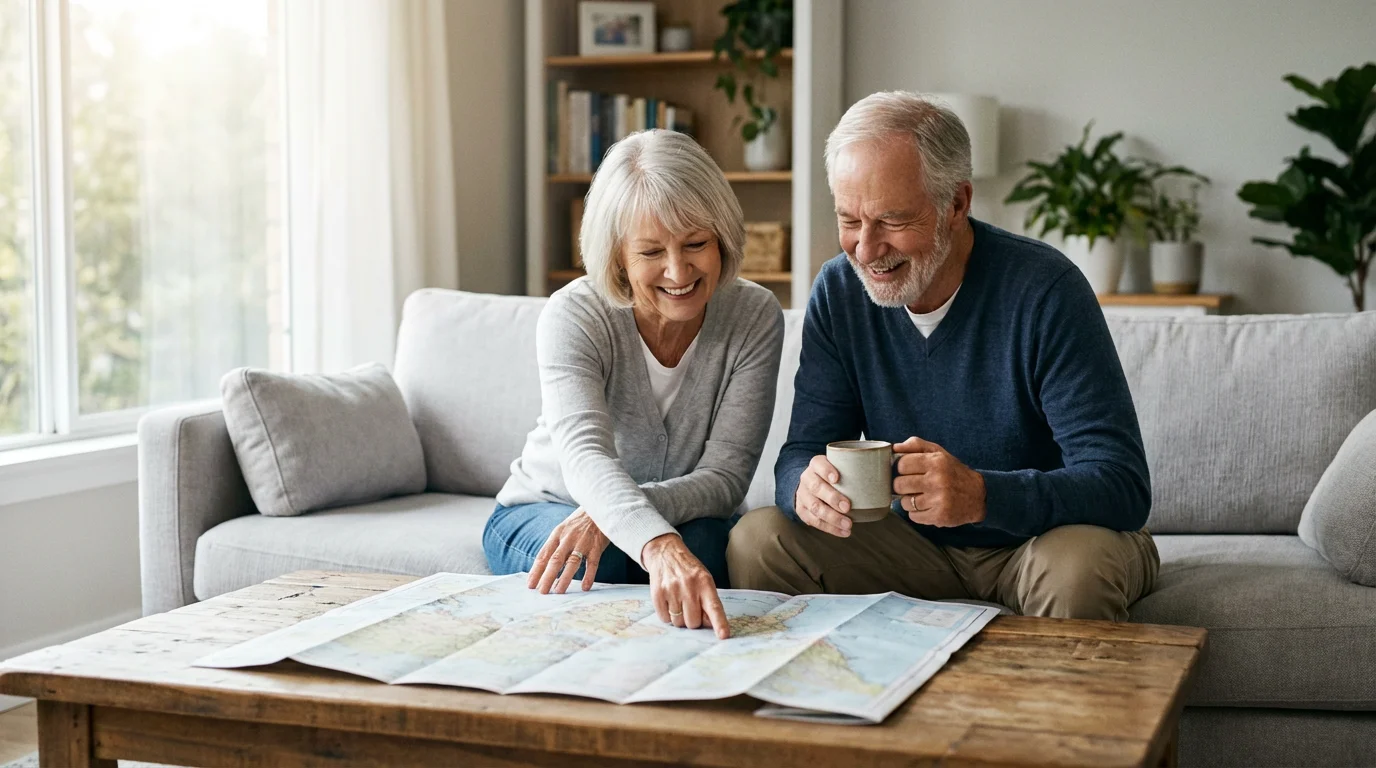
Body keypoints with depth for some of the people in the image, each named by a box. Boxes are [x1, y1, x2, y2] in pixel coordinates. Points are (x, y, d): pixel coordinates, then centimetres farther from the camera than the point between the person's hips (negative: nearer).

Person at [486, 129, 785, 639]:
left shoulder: (754, 316, -16)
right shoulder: (574, 315, -23)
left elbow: (727, 475, -19)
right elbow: (584, 454, -40)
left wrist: (608, 515, -38)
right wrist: (659, 546, -61)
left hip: (683, 518, 1)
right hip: (546, 507, -1)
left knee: (701, 543, -33)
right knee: (593, 563, -34)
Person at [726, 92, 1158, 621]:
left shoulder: (1044, 292, -22)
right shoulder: (839, 292, -5)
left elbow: (1123, 485, -26)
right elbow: (803, 451, -5)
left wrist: (982, 495, -44)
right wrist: (807, 487, -31)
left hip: (1048, 534, -3)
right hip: (917, 542, 4)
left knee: (1078, 565, -36)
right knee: (755, 541, -17)